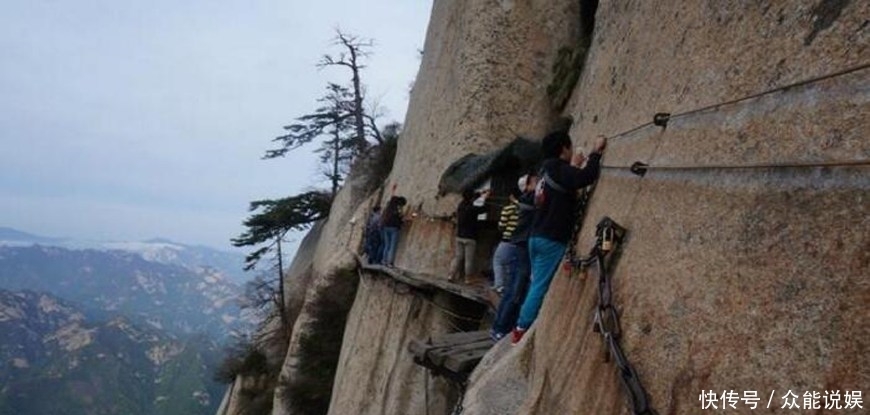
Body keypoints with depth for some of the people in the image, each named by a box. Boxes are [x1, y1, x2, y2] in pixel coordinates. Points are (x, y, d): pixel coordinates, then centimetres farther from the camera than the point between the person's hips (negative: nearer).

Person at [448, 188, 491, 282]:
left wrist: (479, 194, 29)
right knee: (469, 259, 0)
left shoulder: (460, 206, 2)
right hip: (469, 238, -6)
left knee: (458, 257, 10)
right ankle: (467, 278, 3)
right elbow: (484, 209, -2)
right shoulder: (472, 209, -16)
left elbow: (468, 201, 22)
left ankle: (452, 275, 6)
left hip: (459, 237, 6)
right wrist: (484, 198, 14)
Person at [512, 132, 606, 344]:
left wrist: (574, 166, 31)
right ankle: (522, 330, -3)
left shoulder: (548, 170, 15)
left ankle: (521, 327, 18)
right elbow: (587, 176, -29)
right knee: (540, 287, -5)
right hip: (552, 240, -9)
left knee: (537, 285, 15)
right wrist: (597, 151, -17)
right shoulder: (560, 169, -12)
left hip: (538, 237, 9)